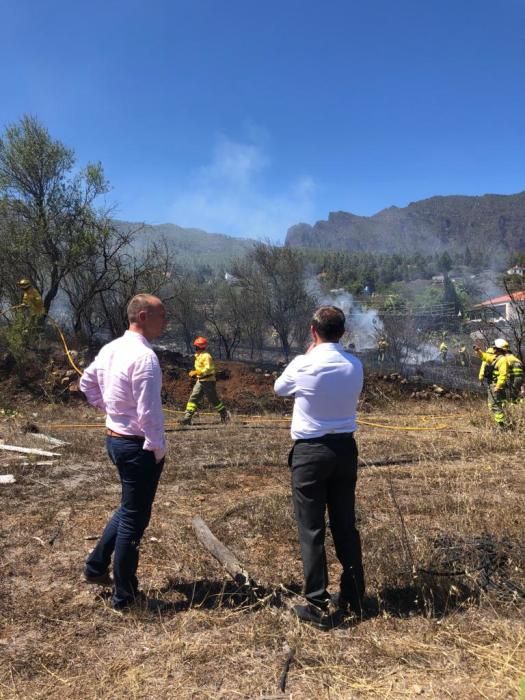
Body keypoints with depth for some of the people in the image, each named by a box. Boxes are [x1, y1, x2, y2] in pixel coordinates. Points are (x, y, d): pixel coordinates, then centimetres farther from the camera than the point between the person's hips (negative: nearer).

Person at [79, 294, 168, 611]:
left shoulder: (110, 349, 6)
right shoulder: (144, 356, -23)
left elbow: (87, 382, 19)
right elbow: (149, 412, -24)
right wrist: (158, 448, -12)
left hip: (115, 438, 9)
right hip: (138, 446, -9)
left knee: (129, 509, 26)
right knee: (135, 518, 4)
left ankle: (96, 566, 36)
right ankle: (125, 596, 18)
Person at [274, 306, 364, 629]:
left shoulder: (303, 365, -14)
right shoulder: (355, 366, 0)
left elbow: (279, 388, 6)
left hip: (310, 451, -5)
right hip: (345, 448, 5)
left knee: (312, 530, 4)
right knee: (346, 525, 17)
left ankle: (318, 605, 10)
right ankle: (353, 595, 29)